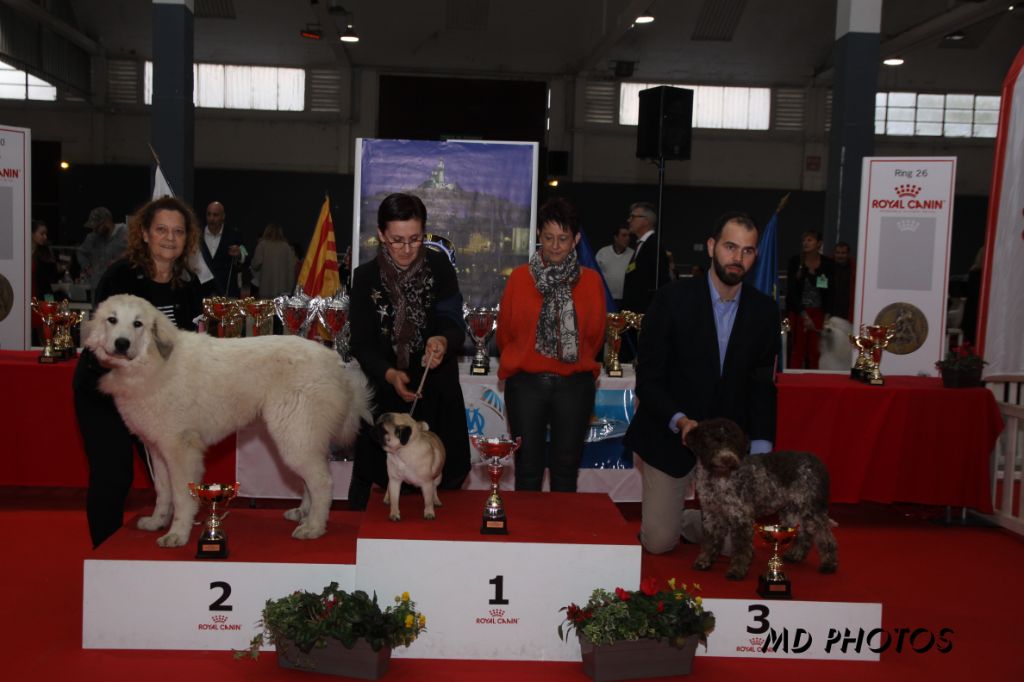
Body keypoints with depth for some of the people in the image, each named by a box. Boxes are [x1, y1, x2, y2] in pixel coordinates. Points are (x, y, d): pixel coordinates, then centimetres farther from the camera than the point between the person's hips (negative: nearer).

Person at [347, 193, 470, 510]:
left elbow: (456, 326, -6)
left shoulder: (439, 266, -2)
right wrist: (390, 374, -24)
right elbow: (361, 344, -5)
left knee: (445, 479, 6)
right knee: (373, 480, 1)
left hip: (438, 393, 1)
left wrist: (444, 341, -30)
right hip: (385, 393, 0)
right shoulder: (366, 278, -3)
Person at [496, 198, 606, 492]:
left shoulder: (590, 280, 0)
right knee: (528, 469, 6)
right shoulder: (520, 277, -1)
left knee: (566, 469, 10)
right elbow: (504, 330, 9)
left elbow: (596, 334, 10)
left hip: (574, 386, 1)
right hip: (526, 383, 0)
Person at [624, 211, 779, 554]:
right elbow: (648, 379, -12)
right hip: (669, 438, -3)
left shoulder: (764, 311, -2)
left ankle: (686, 521, 38)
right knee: (659, 542, 0)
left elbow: (762, 386, 1)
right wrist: (680, 421, -28)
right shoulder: (672, 298, -13)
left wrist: (760, 449, -11)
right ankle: (665, 521, 37)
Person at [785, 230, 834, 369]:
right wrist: (804, 315, -12)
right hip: (797, 311, -1)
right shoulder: (795, 261, -3)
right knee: (797, 350, -4)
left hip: (818, 312, 1)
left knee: (813, 352, 0)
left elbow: (830, 292, 5)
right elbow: (791, 291, -6)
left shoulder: (827, 264, 0)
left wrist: (827, 315, -3)